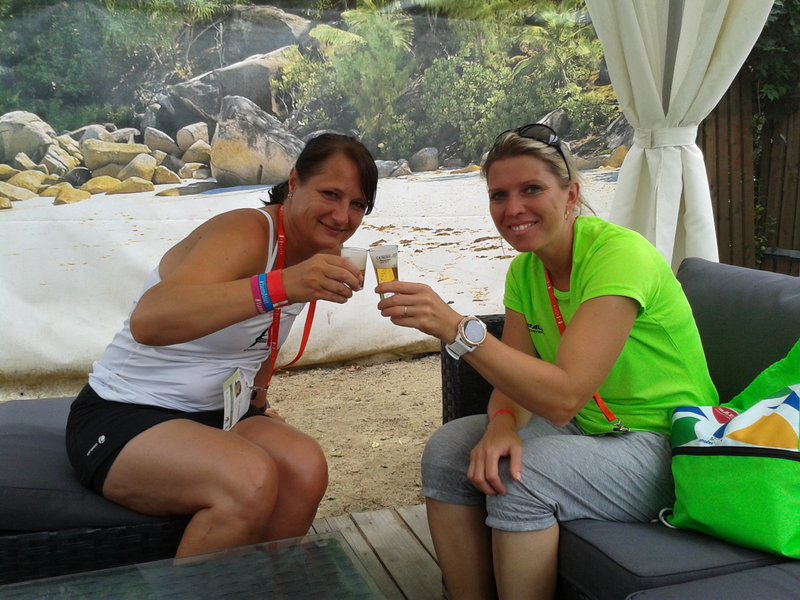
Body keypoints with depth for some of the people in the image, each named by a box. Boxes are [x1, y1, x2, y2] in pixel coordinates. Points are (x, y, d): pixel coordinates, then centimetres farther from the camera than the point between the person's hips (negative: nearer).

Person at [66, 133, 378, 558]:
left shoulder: (315, 248, 2)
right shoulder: (248, 233, -23)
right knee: (250, 479, -32)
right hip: (121, 418, -7)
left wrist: (258, 404, 11)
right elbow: (148, 321, -42)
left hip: (216, 414, 7)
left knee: (305, 468, -21)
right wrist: (280, 285, -52)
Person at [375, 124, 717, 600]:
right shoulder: (525, 270, 2)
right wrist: (502, 425, -23)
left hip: (666, 442, -7)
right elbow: (514, 380, 1)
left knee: (525, 478, -30)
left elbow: (564, 395, -31)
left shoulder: (619, 254, -23)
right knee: (447, 450, -9)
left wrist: (455, 327, -38)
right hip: (585, 427, 7)